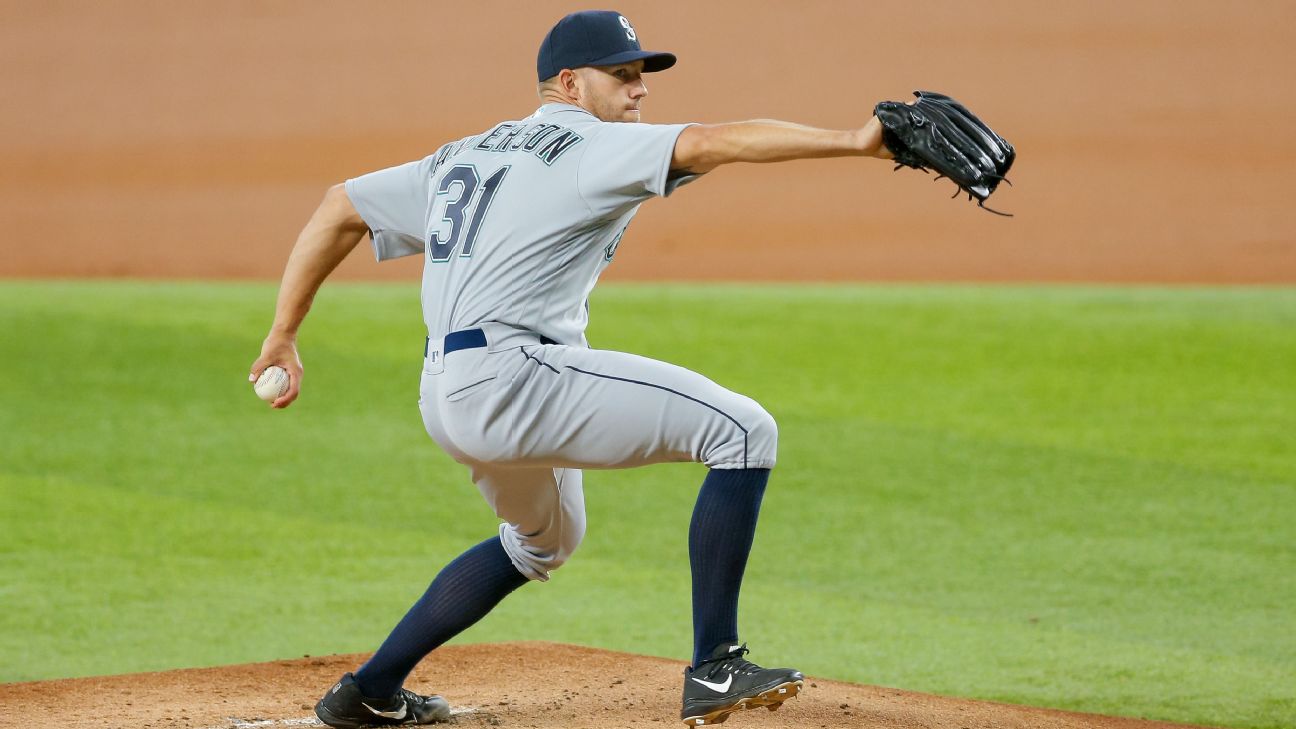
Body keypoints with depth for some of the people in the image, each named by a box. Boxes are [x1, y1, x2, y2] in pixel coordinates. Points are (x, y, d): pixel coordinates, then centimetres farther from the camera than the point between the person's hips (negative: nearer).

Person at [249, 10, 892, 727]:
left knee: (546, 538, 34)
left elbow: (340, 207, 24)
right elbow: (713, 143, -16)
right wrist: (852, 142, -24)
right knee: (744, 431, -11)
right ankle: (713, 671, -14)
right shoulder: (591, 148, -2)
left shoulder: (462, 157, 23)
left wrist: (283, 337, 23)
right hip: (513, 377, -9)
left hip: (445, 398, 9)